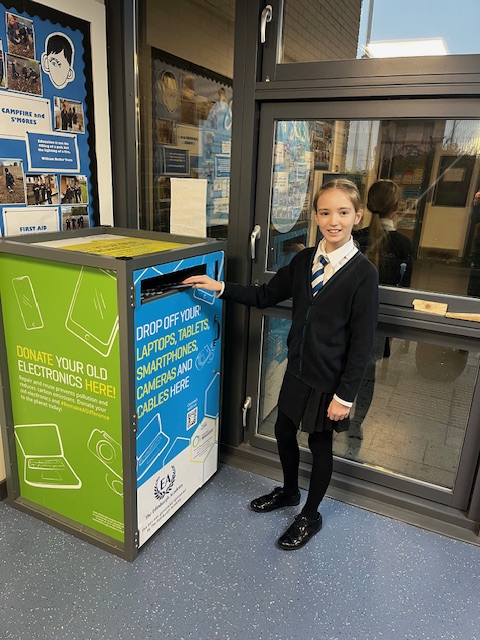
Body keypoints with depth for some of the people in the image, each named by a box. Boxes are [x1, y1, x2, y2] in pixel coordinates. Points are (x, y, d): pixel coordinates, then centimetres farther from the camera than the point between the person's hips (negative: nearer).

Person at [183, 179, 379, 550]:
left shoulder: (364, 273, -18)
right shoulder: (304, 260, -1)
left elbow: (362, 341, -17)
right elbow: (266, 296, 5)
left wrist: (346, 395, -15)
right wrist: (220, 288, -5)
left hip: (330, 380, -6)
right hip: (297, 369, 6)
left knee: (320, 444, 12)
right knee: (284, 431, 20)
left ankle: (310, 516, 37)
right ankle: (289, 492, 49)